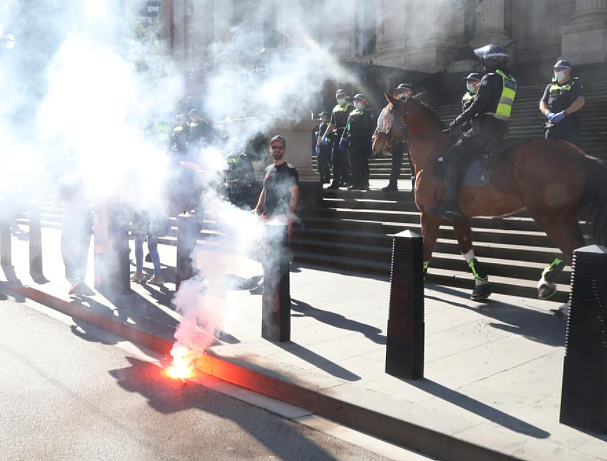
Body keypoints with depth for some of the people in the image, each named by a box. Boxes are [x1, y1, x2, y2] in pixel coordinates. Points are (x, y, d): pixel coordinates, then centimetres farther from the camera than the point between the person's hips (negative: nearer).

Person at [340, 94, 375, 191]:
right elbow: (347, 127, 19)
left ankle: (364, 184, 0)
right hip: (352, 142, 6)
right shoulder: (352, 114, 19)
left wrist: (368, 138, -15)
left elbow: (372, 127, -6)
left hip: (363, 142, -6)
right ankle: (356, 183, 9)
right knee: (353, 164, 4)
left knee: (363, 163, -4)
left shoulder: (367, 113, 1)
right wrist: (343, 138, 10)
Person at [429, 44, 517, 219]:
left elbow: (477, 106, -15)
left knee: (451, 158, -9)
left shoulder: (490, 78, -9)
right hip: (500, 130, 10)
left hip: (485, 129, -10)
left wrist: (458, 122, -4)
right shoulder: (511, 81, 19)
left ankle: (450, 204, -17)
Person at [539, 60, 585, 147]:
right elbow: (542, 104, 11)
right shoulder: (550, 87, 21)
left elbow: (580, 101, -8)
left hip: (570, 126, -4)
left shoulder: (575, 84, 8)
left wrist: (564, 113, -21)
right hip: (553, 126, 4)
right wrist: (548, 114, -12)